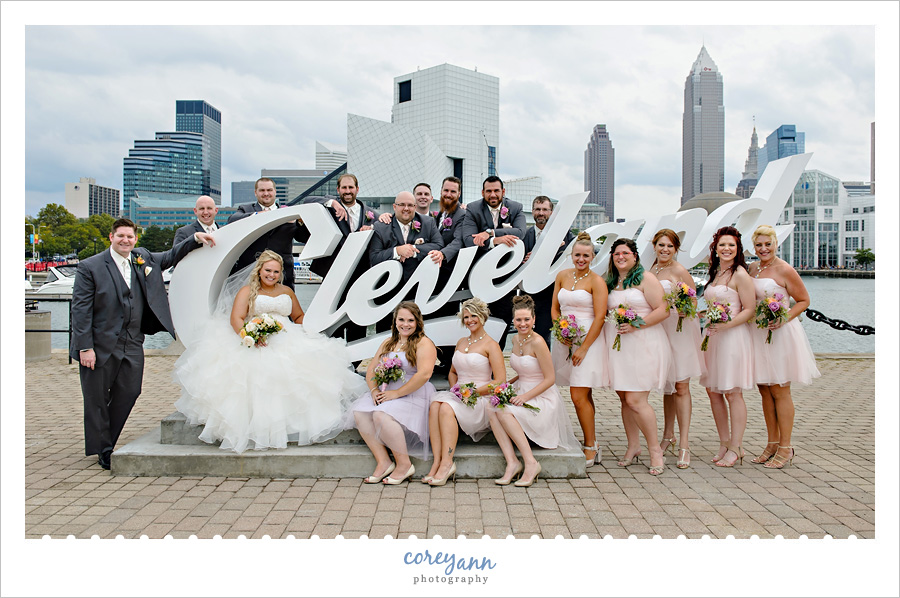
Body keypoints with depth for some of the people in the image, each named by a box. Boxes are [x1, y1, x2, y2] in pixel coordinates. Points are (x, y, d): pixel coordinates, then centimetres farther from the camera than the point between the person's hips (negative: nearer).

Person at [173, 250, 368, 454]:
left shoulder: (287, 291, 23)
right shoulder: (247, 291, 10)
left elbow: (299, 317, 30)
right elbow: (236, 318, -4)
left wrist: (302, 336, 8)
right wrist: (249, 337, -24)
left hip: (287, 343, 4)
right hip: (256, 345, -3)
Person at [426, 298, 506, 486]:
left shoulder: (491, 345, -2)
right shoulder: (461, 343, 19)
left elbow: (500, 382, -8)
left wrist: (473, 391, -13)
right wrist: (455, 388, 6)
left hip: (481, 400, -5)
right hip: (459, 396, 5)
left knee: (447, 408, -33)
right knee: (435, 404, -28)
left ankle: (447, 463, -31)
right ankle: (437, 462, -35)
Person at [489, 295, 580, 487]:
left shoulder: (537, 342, -16)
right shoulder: (516, 339, 8)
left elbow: (550, 379, -14)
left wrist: (526, 396, -20)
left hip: (543, 398, -7)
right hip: (521, 393, 7)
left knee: (505, 412, -30)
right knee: (492, 408, -22)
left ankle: (531, 462, -21)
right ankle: (512, 462, -24)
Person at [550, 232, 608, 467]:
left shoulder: (596, 281, -7)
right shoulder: (562, 276, 11)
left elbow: (599, 317, -12)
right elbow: (554, 308, 15)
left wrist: (584, 348, -15)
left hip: (588, 340, -6)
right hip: (565, 340, 6)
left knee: (578, 396, -9)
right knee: (582, 396, 11)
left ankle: (591, 446, 3)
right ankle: (591, 444, 21)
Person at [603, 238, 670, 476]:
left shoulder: (646, 278, -2)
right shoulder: (610, 283, 15)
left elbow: (662, 310, -9)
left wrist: (635, 325, -17)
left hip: (643, 344, -6)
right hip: (617, 346, 6)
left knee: (635, 400, -10)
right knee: (625, 399, 8)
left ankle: (655, 450, 4)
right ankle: (633, 447, 20)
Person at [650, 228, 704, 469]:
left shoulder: (680, 271, -7)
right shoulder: (651, 271, 12)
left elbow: (693, 302, -8)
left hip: (680, 330, -6)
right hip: (658, 330, 6)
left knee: (680, 386, -6)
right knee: (667, 386, 13)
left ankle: (684, 444, -2)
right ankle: (668, 437, 23)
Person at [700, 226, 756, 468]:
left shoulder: (740, 274, -7)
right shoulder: (715, 273, 16)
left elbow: (750, 309, -12)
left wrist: (726, 325, -21)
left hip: (733, 337, -8)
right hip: (712, 336, 8)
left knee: (732, 393, -4)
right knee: (713, 391, 9)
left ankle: (735, 449, 4)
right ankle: (724, 443, 21)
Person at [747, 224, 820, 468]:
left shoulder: (785, 270, -9)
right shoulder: (752, 269, 9)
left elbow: (804, 300, -4)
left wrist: (783, 319, -18)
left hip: (780, 335, -6)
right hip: (757, 333, 6)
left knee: (780, 391, -1)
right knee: (764, 390, 10)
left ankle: (785, 448, 10)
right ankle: (772, 444, 21)